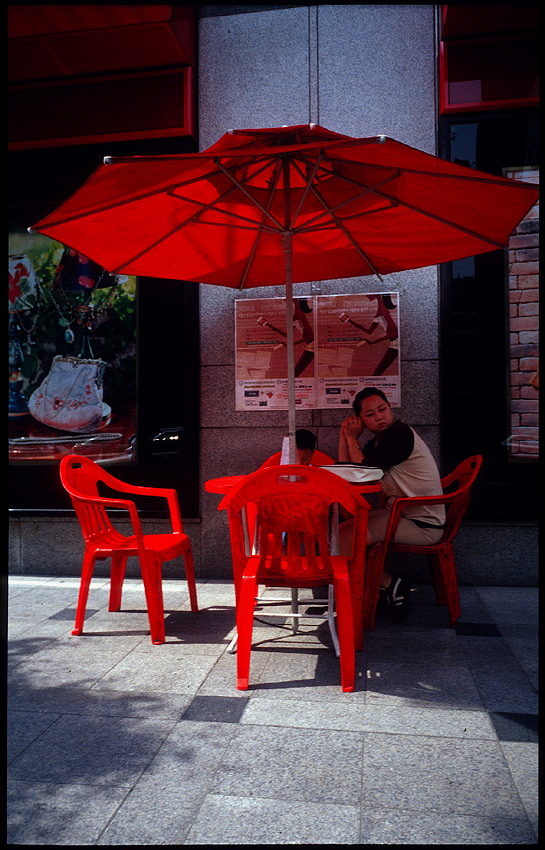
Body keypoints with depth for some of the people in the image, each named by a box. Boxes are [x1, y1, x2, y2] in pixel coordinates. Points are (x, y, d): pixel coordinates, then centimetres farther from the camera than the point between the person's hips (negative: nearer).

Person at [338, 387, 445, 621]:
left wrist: (352, 438, -5)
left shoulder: (399, 433, -17)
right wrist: (346, 434, 2)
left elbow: (364, 469, -18)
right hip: (403, 514, 10)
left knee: (341, 539, -16)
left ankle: (390, 585, 1)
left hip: (423, 525, -10)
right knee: (342, 529, 15)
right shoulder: (378, 440, 13)